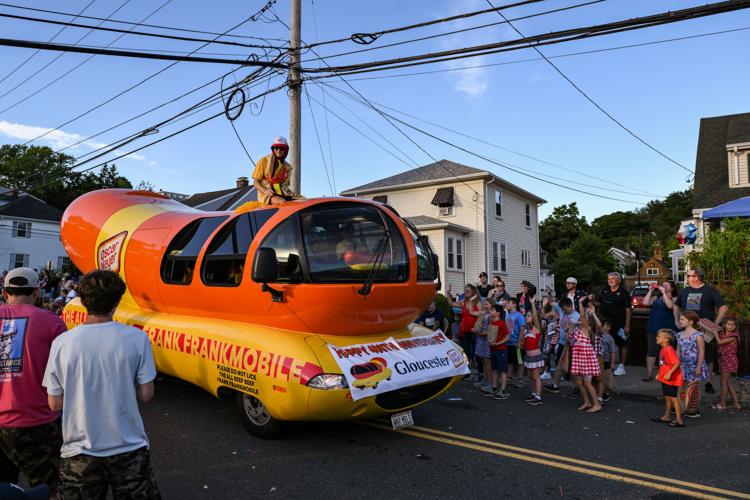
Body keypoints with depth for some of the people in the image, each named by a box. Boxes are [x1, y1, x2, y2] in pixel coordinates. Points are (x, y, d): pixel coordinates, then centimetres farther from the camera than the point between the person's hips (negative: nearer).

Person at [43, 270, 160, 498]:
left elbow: (55, 403, -2)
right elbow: (145, 394, -7)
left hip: (79, 454, 1)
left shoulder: (62, 343, -10)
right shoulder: (137, 338, -13)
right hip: (129, 450, -1)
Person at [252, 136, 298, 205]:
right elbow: (255, 182, 2)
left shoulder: (287, 167, 17)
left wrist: (290, 192, -2)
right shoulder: (264, 161, 5)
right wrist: (265, 191, -18)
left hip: (282, 194, 4)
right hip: (267, 195, -4)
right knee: (283, 202, -38)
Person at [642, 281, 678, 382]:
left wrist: (664, 293, -18)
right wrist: (650, 291, -1)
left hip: (667, 329, -3)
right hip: (653, 328, 3)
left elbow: (670, 306, -17)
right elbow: (645, 303, 1)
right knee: (651, 350, 2)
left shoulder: (674, 298, 3)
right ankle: (649, 374, 5)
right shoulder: (656, 297, 13)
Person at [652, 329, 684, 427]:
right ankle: (666, 417, 30)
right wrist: (659, 374, 18)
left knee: (673, 398, -7)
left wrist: (669, 373, -31)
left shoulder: (669, 349, -21)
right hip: (664, 379, 10)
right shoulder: (662, 350, 10)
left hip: (671, 379, -10)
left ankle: (679, 420, -4)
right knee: (667, 397, 18)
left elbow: (677, 363, -28)